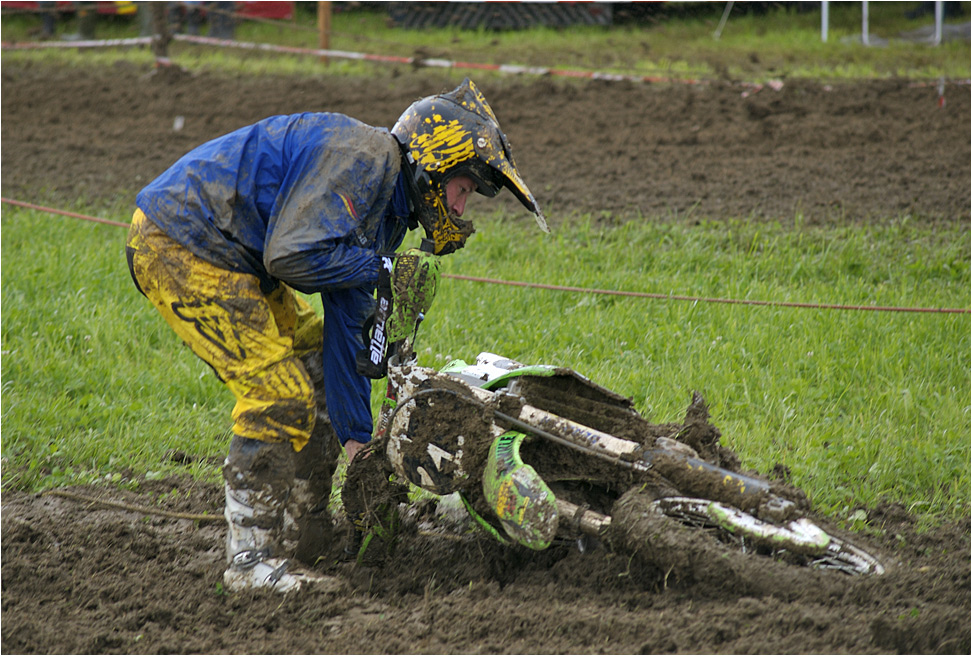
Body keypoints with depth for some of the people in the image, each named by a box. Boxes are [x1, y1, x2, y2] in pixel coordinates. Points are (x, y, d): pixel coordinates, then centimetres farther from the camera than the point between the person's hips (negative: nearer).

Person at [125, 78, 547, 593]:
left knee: (316, 353, 18)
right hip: (179, 246, -11)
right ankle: (252, 559, -4)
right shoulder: (364, 158, -18)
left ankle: (306, 535, 25)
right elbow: (292, 254, -28)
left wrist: (357, 439, 13)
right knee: (280, 395, -13)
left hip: (235, 256, 11)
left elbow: (347, 332, 15)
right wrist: (380, 269, -14)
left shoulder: (388, 214, 13)